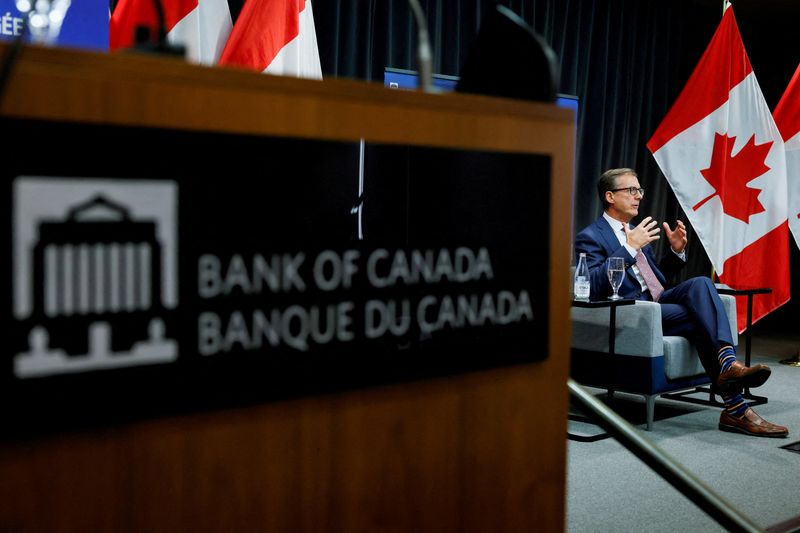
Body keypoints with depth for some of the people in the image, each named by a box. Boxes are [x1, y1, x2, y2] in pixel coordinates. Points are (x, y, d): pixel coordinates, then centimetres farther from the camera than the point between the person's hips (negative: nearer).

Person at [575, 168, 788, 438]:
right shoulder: (590, 237, -1)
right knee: (701, 319, -27)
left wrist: (676, 251, 13)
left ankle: (728, 363, -42)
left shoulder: (637, 233, 25)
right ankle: (735, 408, -28)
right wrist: (630, 248, -20)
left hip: (660, 301, 7)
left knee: (700, 283, -24)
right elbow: (593, 286, -18)